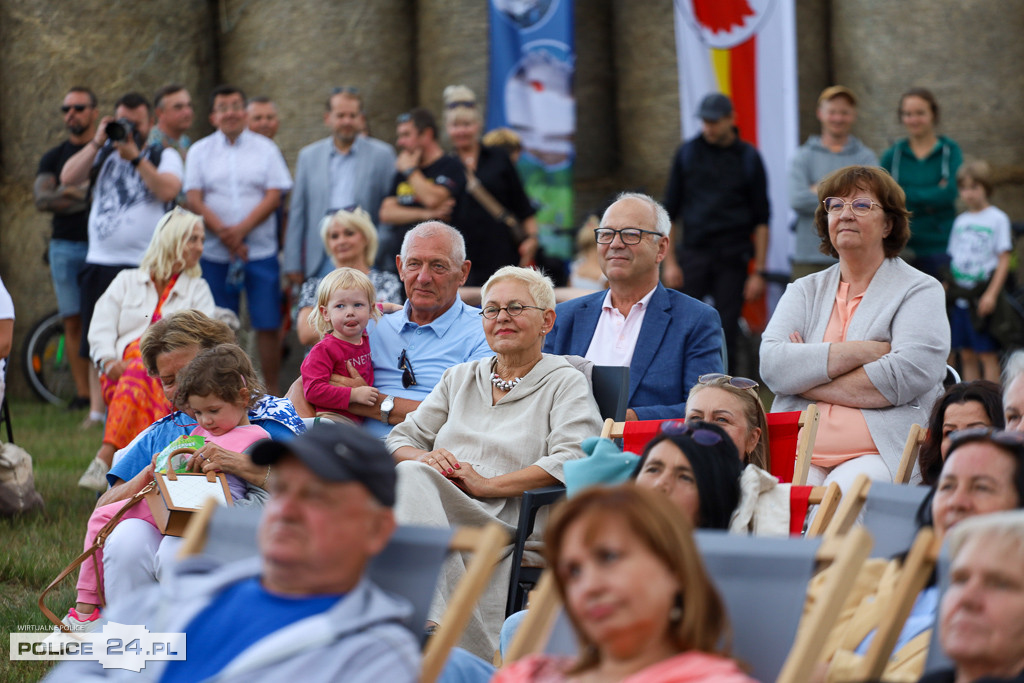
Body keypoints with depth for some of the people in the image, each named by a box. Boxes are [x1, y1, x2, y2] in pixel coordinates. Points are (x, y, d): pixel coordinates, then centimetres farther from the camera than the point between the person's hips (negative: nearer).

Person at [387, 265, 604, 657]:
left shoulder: (566, 383, 12)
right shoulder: (460, 379, 30)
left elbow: (574, 459, -7)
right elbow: (399, 439, 23)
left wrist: (488, 484, -12)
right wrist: (424, 458, -2)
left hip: (506, 521, -4)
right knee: (412, 475, -34)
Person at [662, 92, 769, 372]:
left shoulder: (748, 158, 4)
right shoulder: (687, 153, 6)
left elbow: (761, 220, 5)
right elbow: (670, 211, 9)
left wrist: (758, 272, -1)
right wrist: (669, 261, 1)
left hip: (732, 257, 0)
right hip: (693, 252, 0)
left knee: (726, 331, -2)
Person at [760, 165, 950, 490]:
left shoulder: (921, 291, 10)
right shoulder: (804, 291, 21)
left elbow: (908, 375, -9)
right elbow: (771, 365, 2)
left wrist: (805, 379, -3)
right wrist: (860, 351, -8)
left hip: (882, 454, -2)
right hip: (801, 455, 2)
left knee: (845, 490, -34)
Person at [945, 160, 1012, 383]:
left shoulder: (997, 219, -3)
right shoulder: (960, 221, 15)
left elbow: (1003, 260, -7)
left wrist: (991, 293, -15)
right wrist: (946, 289, 11)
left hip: (982, 295, -6)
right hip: (960, 296, 6)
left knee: (988, 354, -6)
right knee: (967, 356, 7)